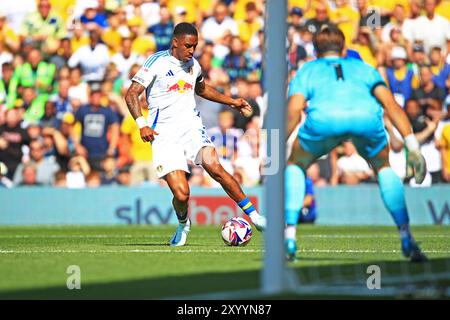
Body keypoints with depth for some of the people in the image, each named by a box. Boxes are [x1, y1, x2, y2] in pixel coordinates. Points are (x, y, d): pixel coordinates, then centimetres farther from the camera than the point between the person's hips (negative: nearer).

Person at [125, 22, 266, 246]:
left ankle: (253, 215, -16)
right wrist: (142, 124, -20)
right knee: (181, 194, -16)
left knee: (214, 166, -24)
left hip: (191, 126, 4)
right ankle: (183, 224, 18)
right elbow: (131, 95, -8)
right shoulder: (157, 62, -6)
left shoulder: (193, 64, 13)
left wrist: (232, 102, 29)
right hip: (164, 134, -4)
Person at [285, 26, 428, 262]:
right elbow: (391, 104, 23)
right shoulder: (362, 68, 39)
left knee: (295, 165, 27)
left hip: (324, 117, -1)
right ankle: (407, 240, 19)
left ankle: (289, 238, 15)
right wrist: (412, 147, 18)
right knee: (384, 167, 30)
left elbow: (293, 111, 13)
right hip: (367, 116, 1)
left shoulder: (306, 71, 34)